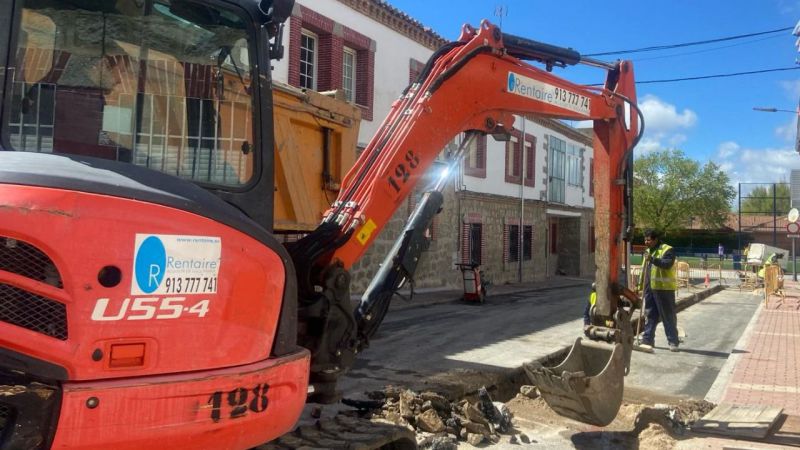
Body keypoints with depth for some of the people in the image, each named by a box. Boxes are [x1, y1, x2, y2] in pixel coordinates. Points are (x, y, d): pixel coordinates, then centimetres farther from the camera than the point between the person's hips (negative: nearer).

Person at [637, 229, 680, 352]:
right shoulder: (648, 251, 18)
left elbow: (667, 263, -26)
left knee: (668, 316, -1)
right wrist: (641, 286, 19)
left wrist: (652, 259, -37)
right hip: (650, 288, 8)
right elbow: (644, 270, 22)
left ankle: (673, 342, 6)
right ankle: (647, 340, 16)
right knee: (649, 315, 11)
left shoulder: (667, 250, -8)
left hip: (664, 288, -8)